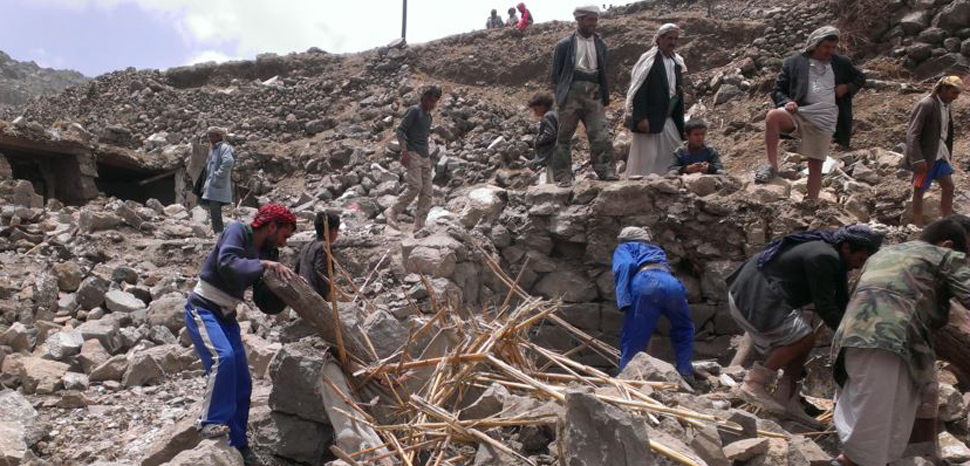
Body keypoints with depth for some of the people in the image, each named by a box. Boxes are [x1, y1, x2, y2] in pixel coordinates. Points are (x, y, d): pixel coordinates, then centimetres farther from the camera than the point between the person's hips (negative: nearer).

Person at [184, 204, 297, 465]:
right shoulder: (238, 231, -11)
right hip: (202, 310, -8)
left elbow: (266, 304, 9)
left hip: (226, 317, 8)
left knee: (242, 384, 5)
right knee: (223, 357, -32)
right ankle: (210, 422, -22)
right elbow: (226, 263, -30)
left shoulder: (266, 255, 8)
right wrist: (264, 264, -30)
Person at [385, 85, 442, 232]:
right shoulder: (414, 111, -4)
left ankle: (419, 225, 2)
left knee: (427, 191, 0)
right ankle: (392, 212, -7)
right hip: (412, 154, -8)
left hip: (425, 157, 8)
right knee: (415, 186, -20)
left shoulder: (428, 116, 19)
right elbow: (400, 130, -10)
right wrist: (404, 151, -20)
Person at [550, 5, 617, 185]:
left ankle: (606, 171, -2)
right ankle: (563, 176, 7)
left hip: (594, 95, 3)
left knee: (601, 135, -7)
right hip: (571, 94, -3)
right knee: (564, 136, 1)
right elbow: (556, 73, 2)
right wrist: (560, 96, -5)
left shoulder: (600, 45, 13)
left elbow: (603, 73, 17)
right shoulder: (565, 45, 2)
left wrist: (605, 97, 11)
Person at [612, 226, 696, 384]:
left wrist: (623, 299, 0)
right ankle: (686, 373, 19)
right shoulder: (656, 249, 44)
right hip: (671, 284, 4)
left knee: (632, 342, 0)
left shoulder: (624, 247, 27)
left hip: (645, 283, -4)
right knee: (684, 330, 28)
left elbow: (626, 265, 6)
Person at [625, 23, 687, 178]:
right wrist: (641, 118, -21)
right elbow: (639, 91, -14)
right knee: (646, 156, -6)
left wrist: (680, 122, 14)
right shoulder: (648, 60, -8)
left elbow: (678, 92, 17)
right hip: (649, 118, -8)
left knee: (675, 154, 8)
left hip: (668, 118, 8)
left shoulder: (677, 62, 14)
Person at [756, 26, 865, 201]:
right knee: (772, 116, -34)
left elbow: (861, 78, 30)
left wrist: (847, 87, 7)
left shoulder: (841, 63, 15)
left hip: (824, 119, 2)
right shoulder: (794, 63, 8)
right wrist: (786, 102, -13)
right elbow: (777, 90, 9)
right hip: (799, 113, -1)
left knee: (816, 165, -1)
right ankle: (772, 166, -25)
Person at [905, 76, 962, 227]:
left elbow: (946, 132, 15)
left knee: (948, 187, 12)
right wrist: (918, 160, -25)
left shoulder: (945, 105, 7)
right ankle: (918, 227, 10)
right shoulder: (926, 105, -18)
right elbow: (912, 135, -21)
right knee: (919, 191, 1)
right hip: (925, 157, -9)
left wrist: (949, 153, 12)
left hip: (940, 155, 9)